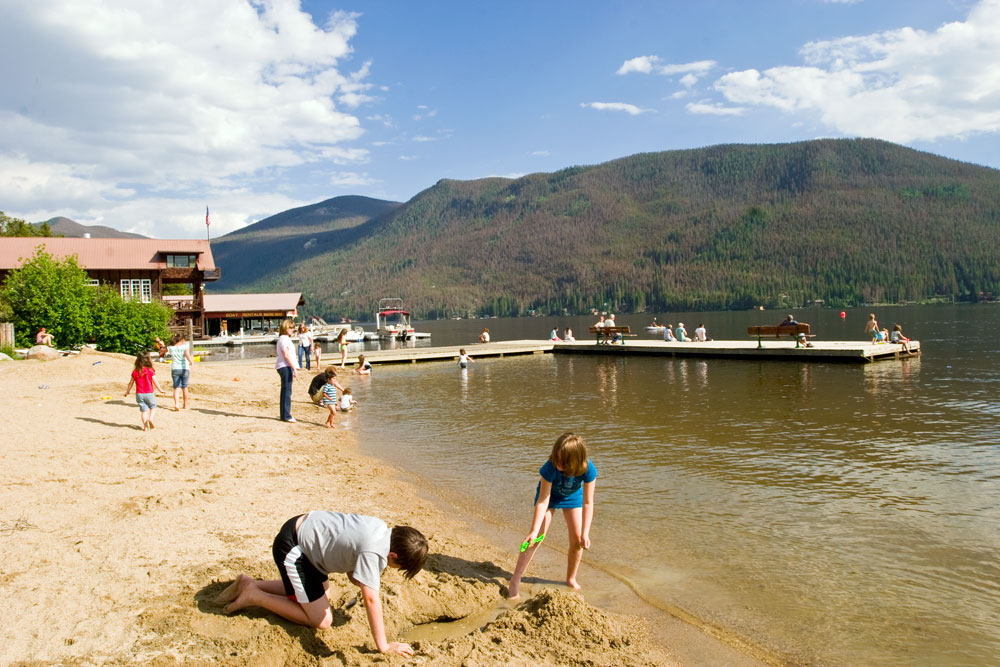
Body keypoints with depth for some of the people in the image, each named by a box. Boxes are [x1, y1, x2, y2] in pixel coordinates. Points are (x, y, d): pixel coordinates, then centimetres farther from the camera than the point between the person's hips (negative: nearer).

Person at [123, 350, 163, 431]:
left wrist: (127, 391, 22)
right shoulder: (150, 371, -9)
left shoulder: (135, 371, 0)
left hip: (139, 394, 2)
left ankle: (145, 425, 0)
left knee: (143, 409, 8)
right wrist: (160, 389, 8)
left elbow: (131, 383, 7)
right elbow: (155, 382, -6)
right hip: (149, 393, -2)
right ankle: (150, 418, -6)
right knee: (153, 406, 18)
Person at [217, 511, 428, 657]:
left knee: (323, 596, 28)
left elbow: (353, 574, 8)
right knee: (321, 620, -3)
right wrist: (383, 647, -30)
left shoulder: (383, 529, -2)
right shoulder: (373, 551, -29)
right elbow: (371, 599, -33)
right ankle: (254, 596, 4)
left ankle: (250, 584, 25)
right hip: (291, 548, -10)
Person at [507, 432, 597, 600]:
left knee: (577, 540, -2)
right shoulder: (551, 467, -40)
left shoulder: (588, 469, -36)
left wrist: (585, 533, -32)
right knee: (536, 537, -11)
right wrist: (534, 531, -37)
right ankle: (515, 580, -4)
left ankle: (571, 579, 21)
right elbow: (542, 501, -34)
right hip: (548, 493, -2)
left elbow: (587, 503, -29)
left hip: (572, 496, 2)